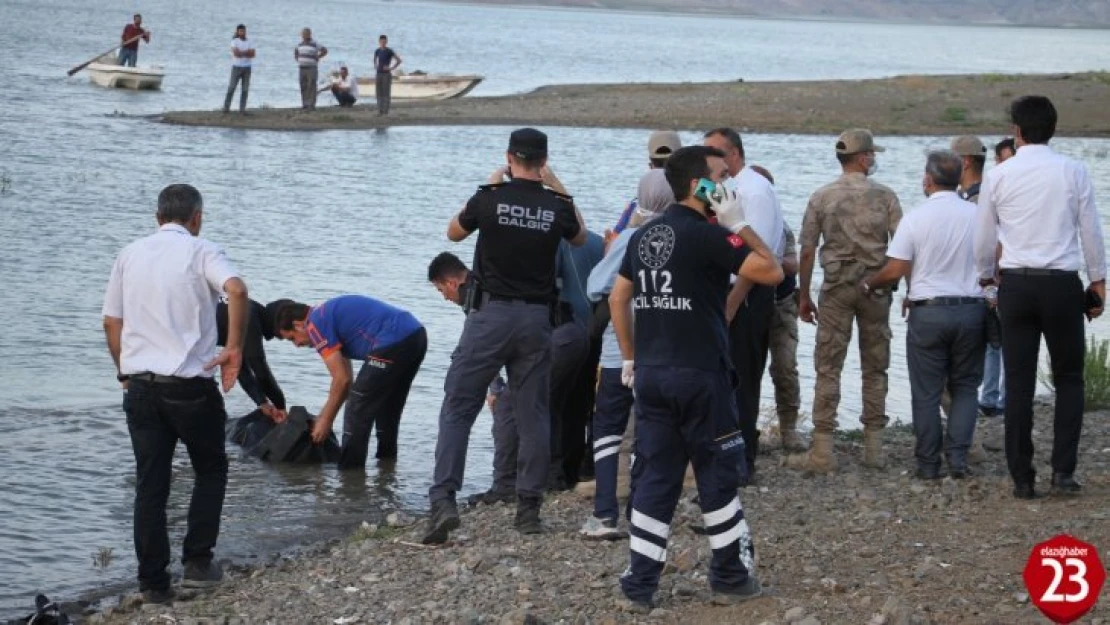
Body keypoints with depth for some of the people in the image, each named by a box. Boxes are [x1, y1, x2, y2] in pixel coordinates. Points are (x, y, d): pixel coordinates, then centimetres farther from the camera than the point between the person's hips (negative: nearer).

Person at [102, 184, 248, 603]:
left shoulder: (130, 255, 11)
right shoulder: (200, 251, -3)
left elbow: (111, 322, 12)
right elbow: (236, 290, -23)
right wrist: (234, 348, -15)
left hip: (139, 384, 4)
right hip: (189, 386, -4)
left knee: (150, 484, 7)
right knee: (210, 469, 17)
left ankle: (153, 583, 7)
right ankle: (197, 562, 11)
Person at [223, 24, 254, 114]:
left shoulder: (249, 42, 10)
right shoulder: (234, 41, -1)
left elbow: (252, 54, -3)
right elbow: (236, 53, -16)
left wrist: (241, 53, -13)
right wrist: (247, 52, -7)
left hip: (247, 67, 4)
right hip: (237, 66, -4)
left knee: (245, 89, 0)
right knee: (231, 87, -5)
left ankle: (242, 108, 2)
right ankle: (226, 107, -2)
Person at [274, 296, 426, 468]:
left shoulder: (316, 324, -2)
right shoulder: (328, 313, 26)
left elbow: (342, 379, -5)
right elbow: (346, 379, 29)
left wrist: (325, 420, 5)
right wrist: (324, 416, 30)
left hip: (393, 343, -10)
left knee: (357, 410, 1)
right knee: (387, 408, 26)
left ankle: (350, 471, 5)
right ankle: (386, 458, 34)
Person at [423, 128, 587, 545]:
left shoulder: (490, 199, -8)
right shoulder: (556, 207, -2)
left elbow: (454, 232, 12)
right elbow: (580, 238, 21)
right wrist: (560, 190, 17)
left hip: (490, 313, -2)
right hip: (537, 318, 2)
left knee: (458, 408, 0)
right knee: (533, 414, 9)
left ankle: (443, 499, -13)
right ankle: (529, 507, 11)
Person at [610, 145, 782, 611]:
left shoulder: (644, 237, 11)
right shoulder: (708, 235, -12)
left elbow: (618, 299, 16)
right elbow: (772, 272, -13)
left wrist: (631, 358, 22)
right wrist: (739, 225, -6)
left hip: (651, 374, 6)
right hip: (700, 375, -6)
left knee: (653, 477, 7)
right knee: (718, 475, 6)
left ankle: (640, 584, 4)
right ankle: (731, 576, 14)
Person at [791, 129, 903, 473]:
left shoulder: (822, 198, 0)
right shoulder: (884, 196, -2)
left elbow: (807, 252, 1)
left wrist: (804, 296, 9)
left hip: (836, 288, 0)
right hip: (876, 286, 0)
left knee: (828, 368, 0)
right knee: (875, 368, 9)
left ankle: (822, 451, -5)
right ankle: (873, 447, 11)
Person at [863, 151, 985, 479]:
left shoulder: (915, 219, -9)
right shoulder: (978, 216, -1)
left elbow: (895, 270, -10)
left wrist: (868, 284, 8)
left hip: (928, 312, -2)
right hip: (971, 309, 2)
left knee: (926, 393, 6)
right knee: (965, 387, 12)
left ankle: (929, 464, 9)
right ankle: (958, 456, 0)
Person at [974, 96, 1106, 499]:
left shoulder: (998, 176, 0)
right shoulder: (1073, 172, -3)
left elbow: (984, 239, 9)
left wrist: (986, 276, 28)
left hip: (1015, 285, 1)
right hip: (1061, 284, -1)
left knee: (1019, 383, 7)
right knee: (1069, 379, 12)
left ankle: (1022, 478, 8)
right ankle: (1063, 470, 2)